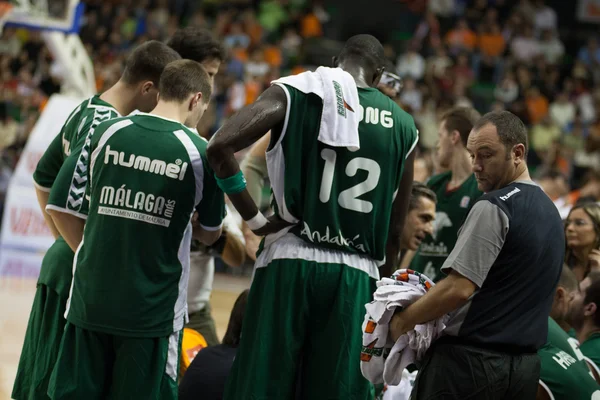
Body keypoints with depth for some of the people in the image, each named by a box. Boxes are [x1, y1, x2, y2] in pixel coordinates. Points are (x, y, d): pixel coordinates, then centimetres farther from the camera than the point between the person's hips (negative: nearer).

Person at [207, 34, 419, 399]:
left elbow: (220, 147, -10)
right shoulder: (404, 127, 9)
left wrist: (255, 220, -2)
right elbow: (395, 230, 12)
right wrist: (381, 286, 22)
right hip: (356, 276, 2)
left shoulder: (295, 94, 2)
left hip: (291, 261, -1)